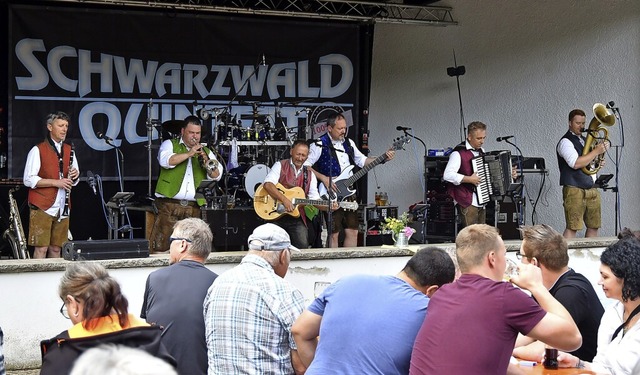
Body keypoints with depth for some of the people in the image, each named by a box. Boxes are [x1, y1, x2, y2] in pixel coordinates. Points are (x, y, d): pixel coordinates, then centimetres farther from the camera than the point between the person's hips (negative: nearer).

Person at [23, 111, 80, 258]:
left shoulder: (69, 150, 15)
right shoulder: (38, 150, -3)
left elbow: (74, 180, 22)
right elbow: (28, 180, -9)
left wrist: (75, 176, -3)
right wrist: (56, 182, -17)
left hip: (63, 208, 5)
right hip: (43, 207, -5)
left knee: (56, 248, 7)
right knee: (41, 248, -8)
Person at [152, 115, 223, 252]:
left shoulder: (206, 152, 19)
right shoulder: (170, 144, 11)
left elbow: (216, 176, 7)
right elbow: (165, 161, -11)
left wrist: (206, 161, -10)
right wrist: (189, 154, -12)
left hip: (194, 208, 3)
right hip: (169, 206, -3)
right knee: (161, 246, -9)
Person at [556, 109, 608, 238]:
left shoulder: (585, 140, 19)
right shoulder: (566, 141, -8)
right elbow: (576, 163, -22)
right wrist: (596, 151, -17)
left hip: (591, 190, 8)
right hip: (575, 190, -8)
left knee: (593, 227, 8)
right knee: (572, 227, -11)